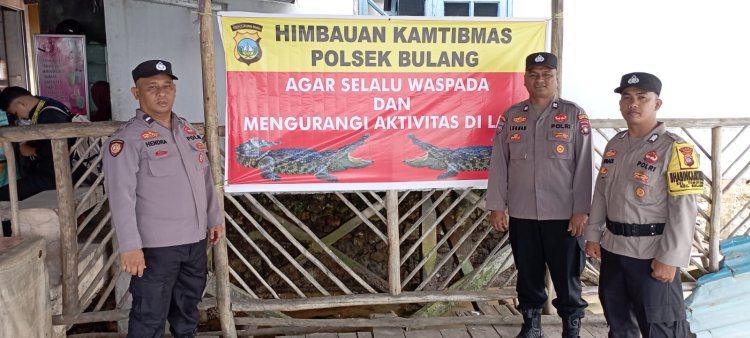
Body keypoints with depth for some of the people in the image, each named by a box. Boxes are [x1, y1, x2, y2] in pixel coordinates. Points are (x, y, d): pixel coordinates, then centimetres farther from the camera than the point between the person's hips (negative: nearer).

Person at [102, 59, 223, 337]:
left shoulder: (188, 130, 11)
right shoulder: (127, 138, -11)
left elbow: (206, 177, 18)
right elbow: (121, 196, -18)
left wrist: (215, 218, 18)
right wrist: (130, 246, -22)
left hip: (195, 239, 7)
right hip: (155, 244, -7)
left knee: (188, 306, 22)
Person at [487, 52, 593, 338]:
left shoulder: (575, 115, 0)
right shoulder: (511, 116, 6)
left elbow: (584, 166, -3)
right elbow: (498, 164, 5)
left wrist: (581, 210, -8)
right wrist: (496, 206, 1)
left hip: (563, 215, -2)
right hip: (521, 214, 2)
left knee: (567, 276, 6)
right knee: (528, 275, 14)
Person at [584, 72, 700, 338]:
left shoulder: (674, 148, -13)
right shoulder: (614, 144, 9)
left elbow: (683, 209, -16)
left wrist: (669, 258, -19)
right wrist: (593, 235, 12)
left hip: (652, 254, -6)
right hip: (613, 248, 7)